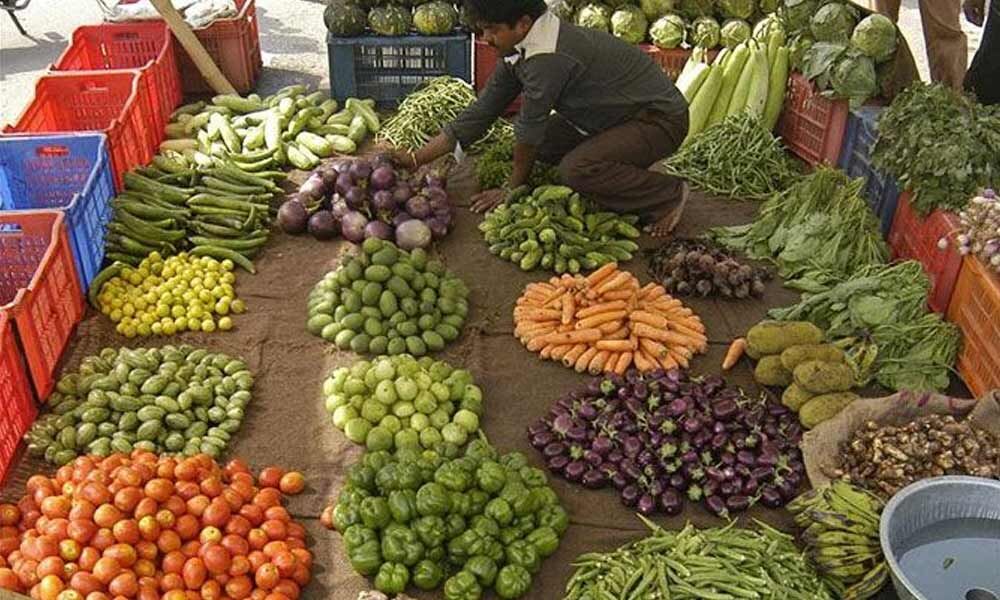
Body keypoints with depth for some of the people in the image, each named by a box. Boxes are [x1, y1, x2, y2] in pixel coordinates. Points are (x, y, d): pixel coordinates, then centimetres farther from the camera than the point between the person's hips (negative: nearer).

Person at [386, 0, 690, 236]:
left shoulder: (548, 57, -30)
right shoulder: (517, 52, -1)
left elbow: (528, 129, -21)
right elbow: (479, 114, 2)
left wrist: (512, 189, -6)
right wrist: (415, 159, 0)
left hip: (660, 118, -9)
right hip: (612, 118, 9)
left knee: (575, 169, -28)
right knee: (544, 142, 1)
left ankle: (668, 195, -7)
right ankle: (626, 181, 10)